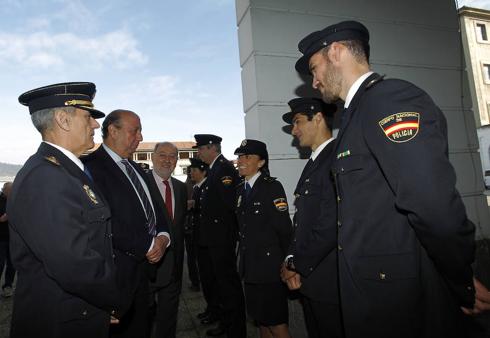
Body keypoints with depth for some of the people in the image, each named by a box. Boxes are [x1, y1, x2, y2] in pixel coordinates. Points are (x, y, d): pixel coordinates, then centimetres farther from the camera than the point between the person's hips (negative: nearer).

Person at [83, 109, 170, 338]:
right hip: (118, 270, -8)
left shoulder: (137, 169, 14)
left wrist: (163, 237, -4)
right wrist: (148, 246, -15)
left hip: (145, 266, 8)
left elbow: (155, 209, 16)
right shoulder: (93, 165, -15)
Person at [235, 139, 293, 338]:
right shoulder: (241, 189, 10)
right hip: (250, 266, 7)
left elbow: (284, 228, -16)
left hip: (270, 267, -7)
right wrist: (244, 258, 10)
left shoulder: (272, 187, -14)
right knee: (260, 321, 20)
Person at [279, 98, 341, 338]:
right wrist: (292, 260, 2)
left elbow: (331, 224, -22)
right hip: (308, 279, 8)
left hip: (329, 281, -8)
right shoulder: (313, 163, 14)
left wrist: (297, 265, -12)